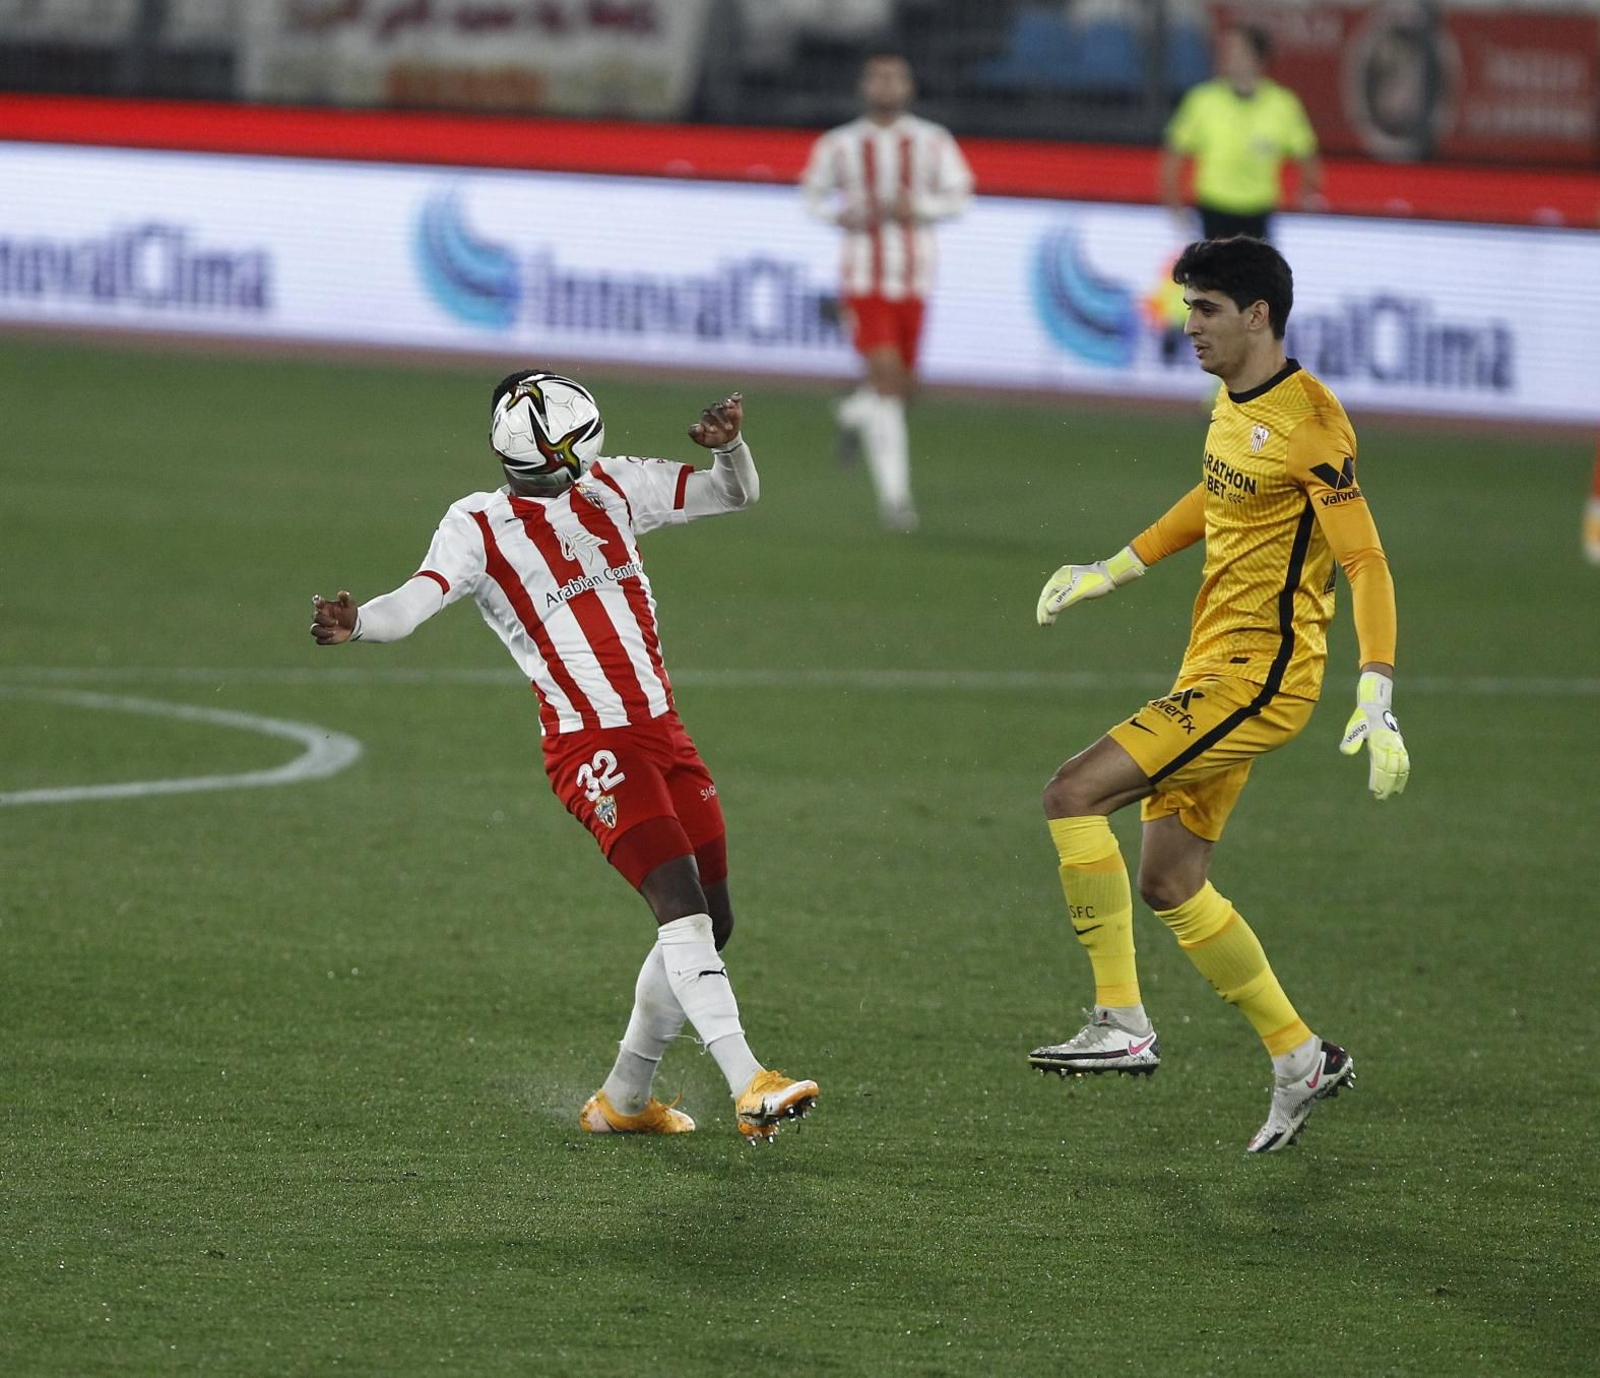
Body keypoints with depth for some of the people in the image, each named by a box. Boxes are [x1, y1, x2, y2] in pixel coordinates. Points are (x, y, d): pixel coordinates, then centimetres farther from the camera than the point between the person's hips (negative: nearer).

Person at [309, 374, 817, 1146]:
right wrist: (358, 624, -43)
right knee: (683, 909, -20)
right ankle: (750, 1089, -26)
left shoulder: (611, 488, 12)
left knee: (710, 922, 11)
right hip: (594, 749, -7)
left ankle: (623, 1098, 23)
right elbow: (421, 599, -22)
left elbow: (735, 494, 18)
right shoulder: (480, 527, -5)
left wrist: (730, 445, -4)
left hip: (664, 732, 7)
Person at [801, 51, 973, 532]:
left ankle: (854, 414, 45)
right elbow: (813, 192, 11)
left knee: (900, 386, 8)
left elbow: (958, 195, 4)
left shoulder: (932, 142, 2)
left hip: (914, 281, 3)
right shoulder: (839, 145, 0)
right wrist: (840, 216, -9)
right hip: (864, 278, -3)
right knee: (887, 376, -16)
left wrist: (917, 207, -14)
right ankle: (894, 495, -13)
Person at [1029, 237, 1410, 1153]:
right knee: (1170, 886, 11)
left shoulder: (1310, 423, -17)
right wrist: (1110, 573, 30)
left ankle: (1123, 1023, -13)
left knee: (1074, 796, -17)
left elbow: (1367, 563, -19)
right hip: (1212, 671, 10)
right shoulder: (1235, 407, 10)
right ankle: (1301, 1060, 22)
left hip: (1257, 678, -9)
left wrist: (1377, 699, -26)